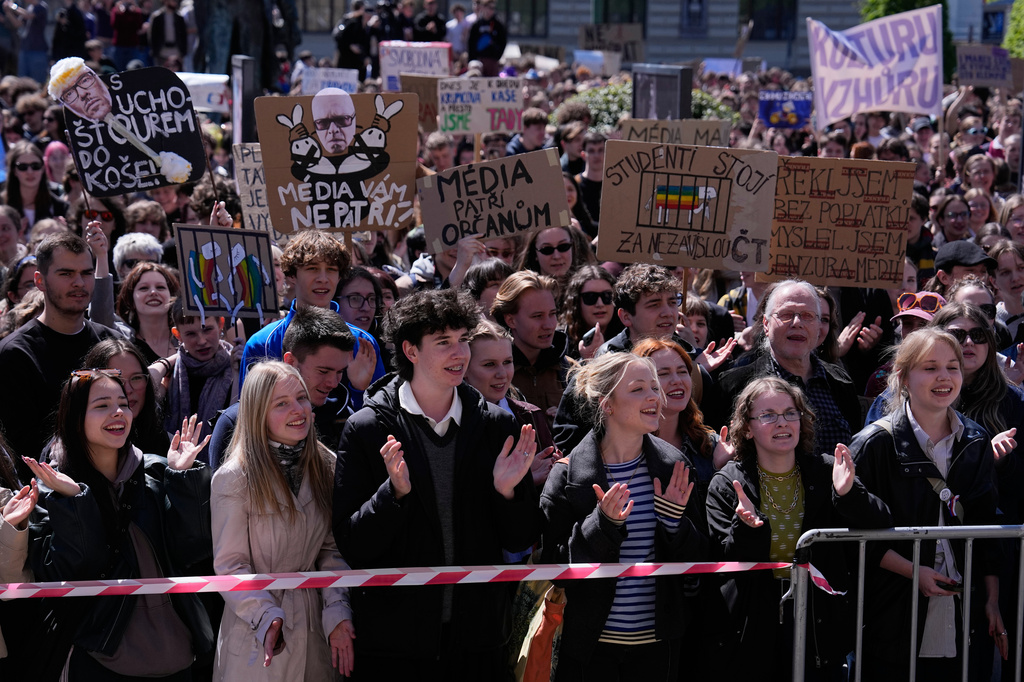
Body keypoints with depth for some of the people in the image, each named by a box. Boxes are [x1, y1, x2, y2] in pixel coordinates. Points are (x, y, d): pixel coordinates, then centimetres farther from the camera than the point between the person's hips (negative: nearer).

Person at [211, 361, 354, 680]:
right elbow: (229, 565, -11)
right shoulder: (233, 479, -13)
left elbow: (331, 549, 3)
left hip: (315, 629, 4)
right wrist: (266, 618, -24)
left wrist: (337, 612, -9)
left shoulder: (325, 466, 3)